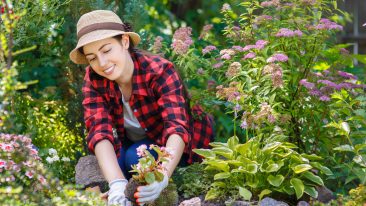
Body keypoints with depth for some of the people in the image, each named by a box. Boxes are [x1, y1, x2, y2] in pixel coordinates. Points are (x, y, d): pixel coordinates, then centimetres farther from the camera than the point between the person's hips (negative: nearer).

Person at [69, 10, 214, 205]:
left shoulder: (160, 71, -30)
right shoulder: (93, 79, -20)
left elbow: (177, 128, -42)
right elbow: (100, 131, -32)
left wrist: (162, 177, -62)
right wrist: (117, 184, -52)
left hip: (169, 148, -4)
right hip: (130, 144, 4)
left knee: (137, 157, -33)